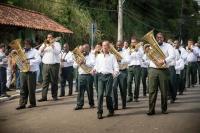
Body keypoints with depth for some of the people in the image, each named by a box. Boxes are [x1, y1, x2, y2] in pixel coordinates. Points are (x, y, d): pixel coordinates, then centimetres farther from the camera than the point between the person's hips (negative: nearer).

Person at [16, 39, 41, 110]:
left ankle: (33, 103, 13)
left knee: (31, 89, 0)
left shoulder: (34, 51, 1)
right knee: (23, 89, 1)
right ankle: (22, 104, 2)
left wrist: (29, 61, -20)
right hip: (23, 72, 5)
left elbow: (39, 60, -13)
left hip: (31, 73, -5)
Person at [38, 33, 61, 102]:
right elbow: (40, 52, 7)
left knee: (54, 81, 1)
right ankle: (44, 96, -2)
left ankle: (54, 96, 11)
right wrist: (44, 46, -7)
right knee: (45, 81, -2)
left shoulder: (57, 44, 8)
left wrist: (51, 45, -10)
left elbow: (57, 52, -10)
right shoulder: (44, 44, 19)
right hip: (45, 65, 3)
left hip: (54, 65, -3)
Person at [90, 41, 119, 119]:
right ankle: (99, 112, -7)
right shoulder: (99, 56, 18)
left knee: (108, 94, -2)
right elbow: (96, 66, 18)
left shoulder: (112, 56, 10)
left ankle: (111, 111, 15)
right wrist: (94, 70, -2)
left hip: (109, 76, -2)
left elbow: (116, 66, 5)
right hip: (101, 76, 2)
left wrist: (116, 72, -15)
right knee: (100, 94, -9)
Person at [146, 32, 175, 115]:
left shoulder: (168, 46, 10)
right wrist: (147, 52, -6)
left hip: (164, 71, -1)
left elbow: (172, 55, -6)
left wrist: (164, 61, -22)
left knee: (164, 91, 3)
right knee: (152, 90, -7)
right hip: (153, 70, 1)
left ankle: (164, 108, 16)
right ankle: (151, 109, -7)